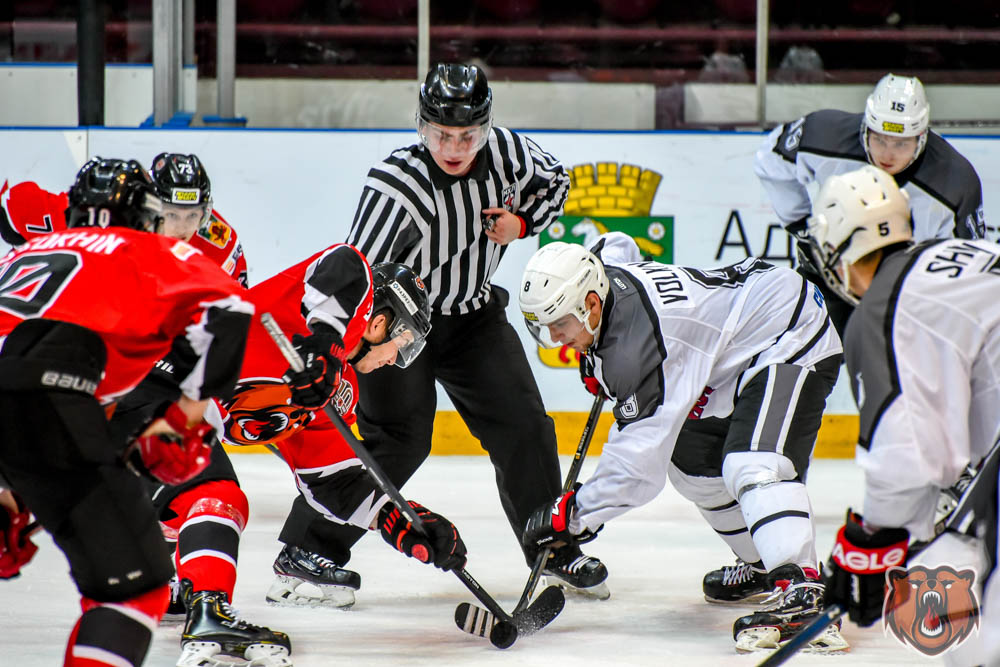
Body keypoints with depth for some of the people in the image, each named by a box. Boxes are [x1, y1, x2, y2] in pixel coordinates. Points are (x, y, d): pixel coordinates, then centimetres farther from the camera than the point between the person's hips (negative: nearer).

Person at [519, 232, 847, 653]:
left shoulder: (642, 341, -31)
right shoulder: (608, 267, -6)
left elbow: (640, 461, -30)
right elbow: (616, 245, 23)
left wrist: (576, 514, -24)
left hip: (794, 335, -11)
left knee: (752, 466, -30)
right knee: (691, 462, 16)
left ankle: (800, 597, -43)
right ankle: (765, 565, 30)